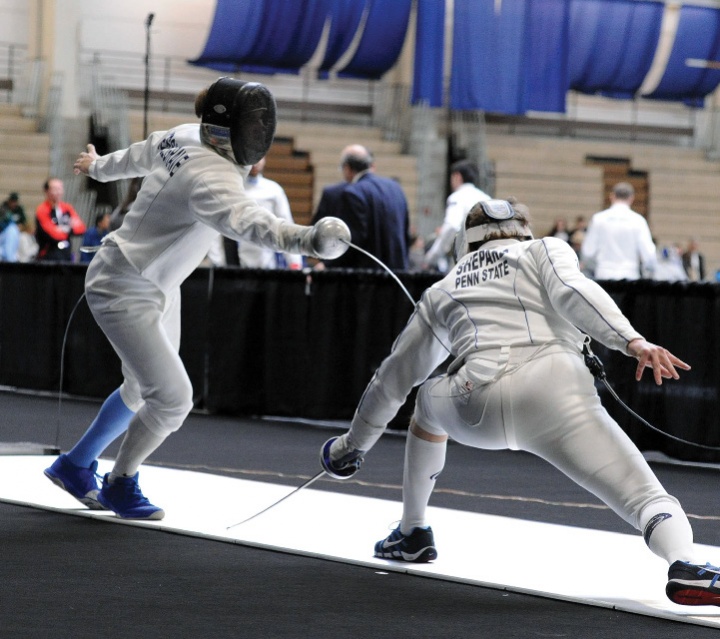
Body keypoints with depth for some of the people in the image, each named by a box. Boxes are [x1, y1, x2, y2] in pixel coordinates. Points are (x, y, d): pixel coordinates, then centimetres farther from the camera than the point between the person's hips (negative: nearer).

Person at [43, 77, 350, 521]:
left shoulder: (189, 137, -7)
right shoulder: (210, 176, -34)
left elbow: (143, 154, 14)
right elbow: (247, 220, -55)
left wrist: (100, 167, 35)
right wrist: (307, 238, -74)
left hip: (158, 286, 10)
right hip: (124, 293, -10)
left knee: (146, 390, 21)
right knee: (173, 400, -9)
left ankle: (74, 466, 39)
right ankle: (120, 484, 15)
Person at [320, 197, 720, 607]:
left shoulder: (444, 289, 34)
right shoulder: (546, 250, 25)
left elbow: (393, 379, 43)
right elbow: (571, 292, 0)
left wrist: (353, 443, 58)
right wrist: (634, 342, -13)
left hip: (476, 407, 3)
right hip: (555, 394, -3)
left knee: (429, 398, 38)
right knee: (648, 500, -6)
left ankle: (413, 534, 43)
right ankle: (686, 567, -39)